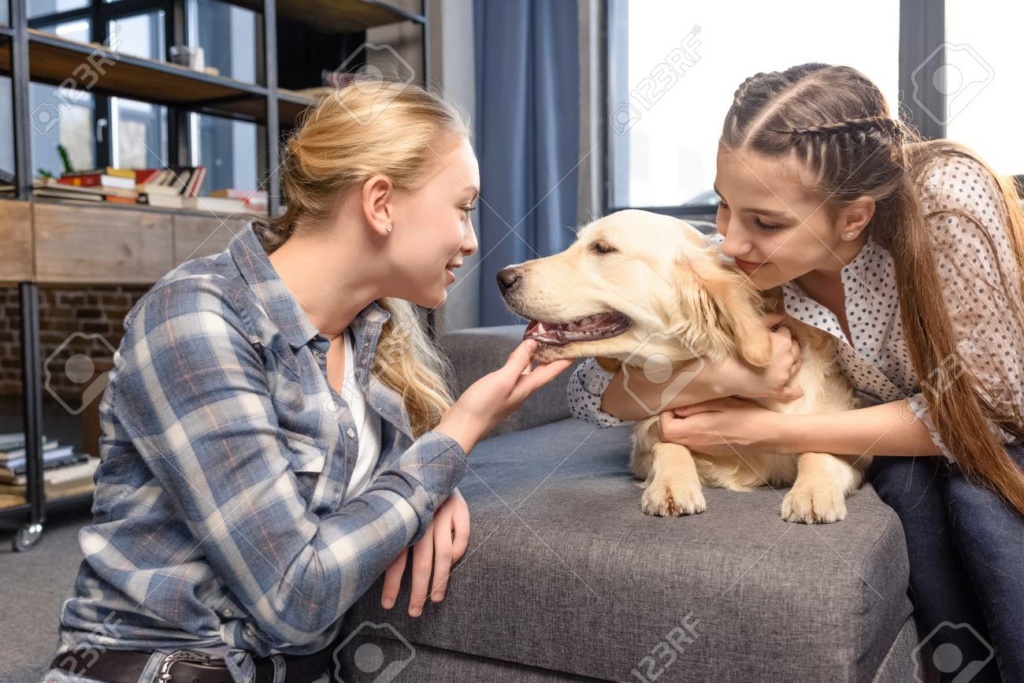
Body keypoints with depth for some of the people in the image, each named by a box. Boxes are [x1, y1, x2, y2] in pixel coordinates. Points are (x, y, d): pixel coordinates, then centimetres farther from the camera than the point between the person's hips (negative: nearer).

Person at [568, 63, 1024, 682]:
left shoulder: (948, 197, -34)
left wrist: (772, 433, -31)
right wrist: (725, 376, -38)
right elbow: (592, 391, -20)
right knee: (908, 481, -28)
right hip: (900, 458, 2)